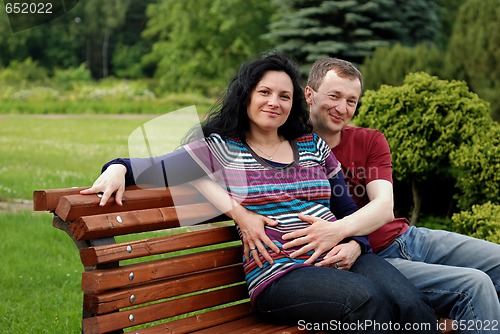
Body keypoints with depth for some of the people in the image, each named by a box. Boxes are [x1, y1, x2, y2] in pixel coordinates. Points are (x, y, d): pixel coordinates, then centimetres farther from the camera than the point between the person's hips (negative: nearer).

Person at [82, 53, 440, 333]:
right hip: (279, 272, -4)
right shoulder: (220, 149, 8)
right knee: (367, 299, -33)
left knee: (410, 300, -25)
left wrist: (355, 245, 2)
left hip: (342, 258, 5)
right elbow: (157, 166, 5)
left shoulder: (313, 145, 20)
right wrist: (119, 167, -15)